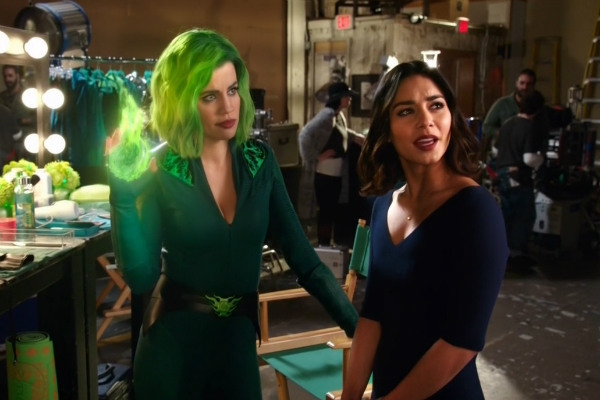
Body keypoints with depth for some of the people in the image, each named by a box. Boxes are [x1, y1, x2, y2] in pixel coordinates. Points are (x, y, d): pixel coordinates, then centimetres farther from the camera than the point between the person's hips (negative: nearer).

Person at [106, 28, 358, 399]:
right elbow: (141, 276, -15)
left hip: (239, 340, 2)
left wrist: (359, 329, -8)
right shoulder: (160, 169, -11)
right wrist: (125, 189, -23)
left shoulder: (259, 159, -3)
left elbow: (304, 259, -3)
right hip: (173, 343, -2)